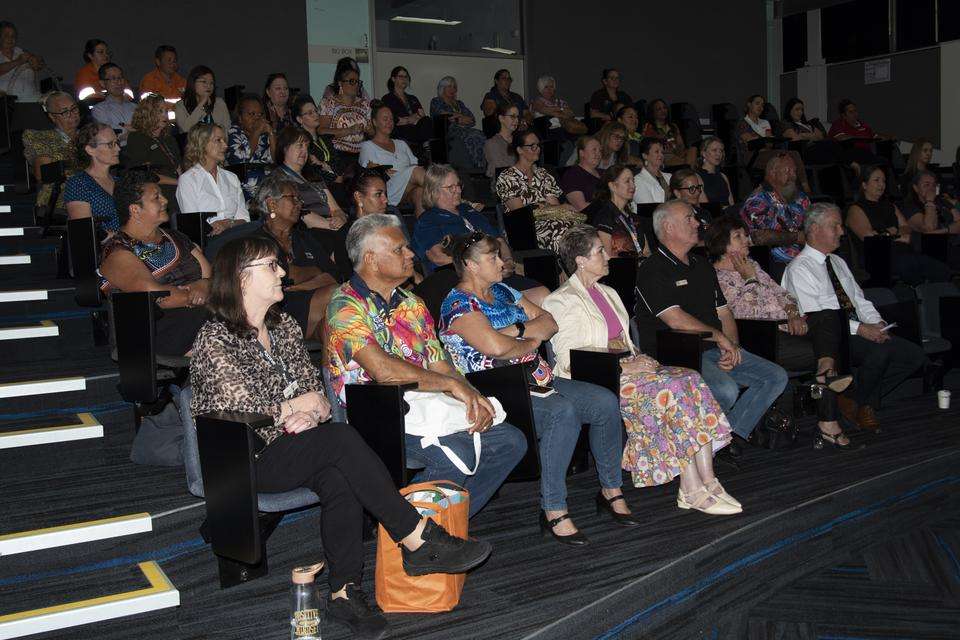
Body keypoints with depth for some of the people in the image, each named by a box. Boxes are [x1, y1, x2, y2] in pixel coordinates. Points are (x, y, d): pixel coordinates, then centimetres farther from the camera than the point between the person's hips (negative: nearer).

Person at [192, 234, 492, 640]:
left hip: (293, 447, 6)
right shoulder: (215, 340, -7)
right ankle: (418, 541, -25)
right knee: (341, 438, -29)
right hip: (244, 461, -6)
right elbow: (238, 409, -16)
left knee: (340, 478, -28)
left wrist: (313, 413, -10)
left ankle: (344, 593, -25)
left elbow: (314, 388, 13)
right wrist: (293, 408, -5)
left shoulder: (283, 326, 15)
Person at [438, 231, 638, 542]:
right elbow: (496, 347, -24)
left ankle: (611, 490, 6)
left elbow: (549, 323, 12)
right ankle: (553, 513, -27)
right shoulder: (458, 304, -8)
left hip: (536, 379, 9)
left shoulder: (503, 292, 19)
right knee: (563, 411, -34)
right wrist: (531, 342, -4)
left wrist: (516, 330, -7)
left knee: (606, 401, -7)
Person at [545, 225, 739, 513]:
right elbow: (571, 360, -14)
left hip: (628, 367, 8)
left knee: (692, 380, -17)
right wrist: (624, 367, -18)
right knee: (670, 388, -28)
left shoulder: (608, 293, 23)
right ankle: (691, 488, -24)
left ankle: (707, 480, -21)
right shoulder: (562, 300, -4)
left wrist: (640, 359, 3)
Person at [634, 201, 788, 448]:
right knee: (726, 389, -32)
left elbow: (724, 313, 19)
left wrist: (732, 347, 0)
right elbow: (676, 320, -18)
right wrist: (720, 337, -10)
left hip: (713, 350, 9)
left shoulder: (702, 265, 20)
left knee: (776, 377, -2)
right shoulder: (652, 270, -8)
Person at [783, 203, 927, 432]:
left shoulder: (838, 262, 21)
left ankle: (866, 400, 4)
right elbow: (814, 318, -17)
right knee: (881, 350, -32)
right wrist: (861, 329, -20)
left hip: (858, 332, 8)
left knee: (915, 356, -9)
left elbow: (860, 300, 20)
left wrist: (878, 324, 0)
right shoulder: (799, 269, -7)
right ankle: (853, 400, -6)